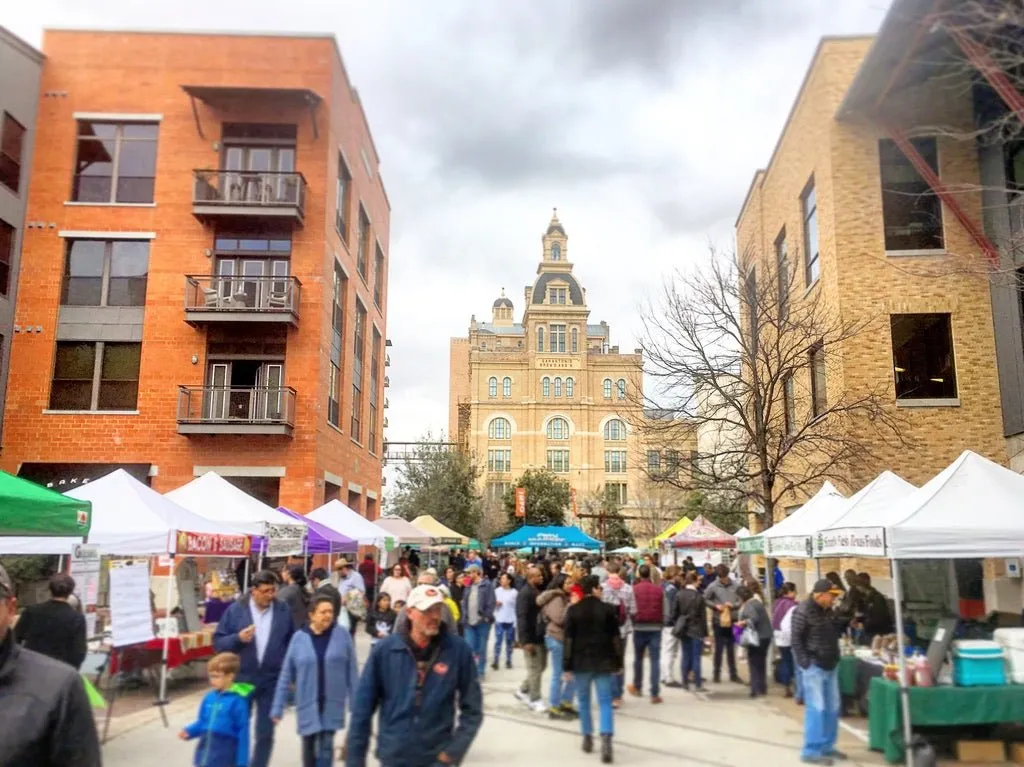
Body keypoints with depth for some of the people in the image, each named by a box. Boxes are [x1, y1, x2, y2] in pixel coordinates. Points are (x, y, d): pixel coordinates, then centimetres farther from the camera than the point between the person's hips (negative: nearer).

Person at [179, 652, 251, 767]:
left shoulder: (237, 701, -17)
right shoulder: (209, 697, 2)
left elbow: (243, 732, -14)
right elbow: (202, 722, 15)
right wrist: (189, 731, -5)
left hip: (225, 755, -7)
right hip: (205, 752, 7)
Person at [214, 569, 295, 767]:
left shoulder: (283, 610, -1)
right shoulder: (235, 610, -4)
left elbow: (292, 643, 6)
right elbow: (218, 642, -2)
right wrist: (238, 638, -21)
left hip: (272, 681, 1)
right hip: (241, 679, 0)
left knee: (265, 733, 9)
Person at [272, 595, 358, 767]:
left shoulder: (342, 635, -6)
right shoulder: (299, 638, -6)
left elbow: (352, 670, -3)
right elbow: (286, 675, -1)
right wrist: (278, 707, -1)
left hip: (332, 703, -1)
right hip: (307, 704, 1)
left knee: (326, 747, -2)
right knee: (309, 747, 15)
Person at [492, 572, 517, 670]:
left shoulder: (514, 592, -2)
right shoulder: (497, 591, 2)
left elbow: (517, 608, 0)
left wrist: (516, 622, -3)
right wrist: (495, 604, -14)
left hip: (511, 621, 0)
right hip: (499, 620, 0)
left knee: (509, 642, 8)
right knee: (498, 641, -4)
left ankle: (508, 661, 18)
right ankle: (495, 661, 0)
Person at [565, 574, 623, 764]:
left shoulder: (573, 610, -1)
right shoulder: (608, 609, -2)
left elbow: (569, 639, -2)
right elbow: (616, 637, 0)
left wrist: (567, 665, 2)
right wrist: (618, 662, 7)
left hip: (581, 662, 1)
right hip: (604, 661, -1)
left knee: (584, 701, 16)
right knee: (605, 702, 0)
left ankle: (587, 738, 21)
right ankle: (606, 740, -15)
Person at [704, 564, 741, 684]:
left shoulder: (735, 585, -6)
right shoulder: (713, 586, -8)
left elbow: (741, 600, -1)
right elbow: (705, 600, -1)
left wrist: (733, 605, -18)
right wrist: (715, 606, -14)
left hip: (732, 620, 2)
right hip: (718, 621, -2)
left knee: (731, 648, 12)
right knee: (719, 648, 4)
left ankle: (733, 674, 21)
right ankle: (717, 673, 16)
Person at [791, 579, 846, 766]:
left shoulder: (828, 610, 10)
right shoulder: (803, 611, -15)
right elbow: (796, 640, -15)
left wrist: (835, 657, 12)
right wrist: (806, 664, -17)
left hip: (830, 666, 8)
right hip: (814, 667, -8)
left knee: (832, 708, 12)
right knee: (816, 708, -7)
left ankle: (827, 747, 24)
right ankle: (811, 751, 0)